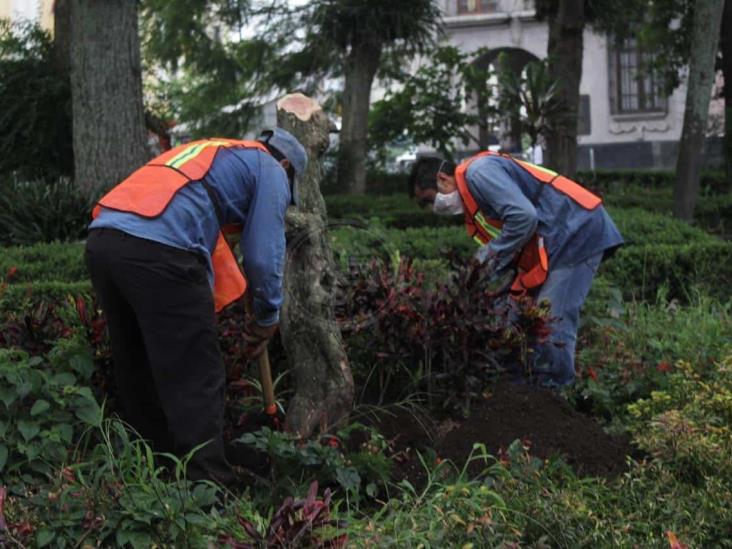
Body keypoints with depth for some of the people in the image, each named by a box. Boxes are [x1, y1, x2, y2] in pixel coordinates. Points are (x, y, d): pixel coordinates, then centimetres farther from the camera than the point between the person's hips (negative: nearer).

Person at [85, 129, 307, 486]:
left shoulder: (208, 154, 37)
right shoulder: (269, 171, 15)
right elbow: (263, 254, 9)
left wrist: (202, 310, 41)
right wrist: (267, 317, 22)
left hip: (101, 240, 8)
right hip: (157, 250, -8)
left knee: (137, 372, 18)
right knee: (196, 381, -1)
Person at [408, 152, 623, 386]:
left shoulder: (477, 172, -12)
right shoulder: (471, 198, 19)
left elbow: (524, 216, -25)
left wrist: (488, 255, -13)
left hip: (578, 231, -11)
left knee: (552, 322, -12)